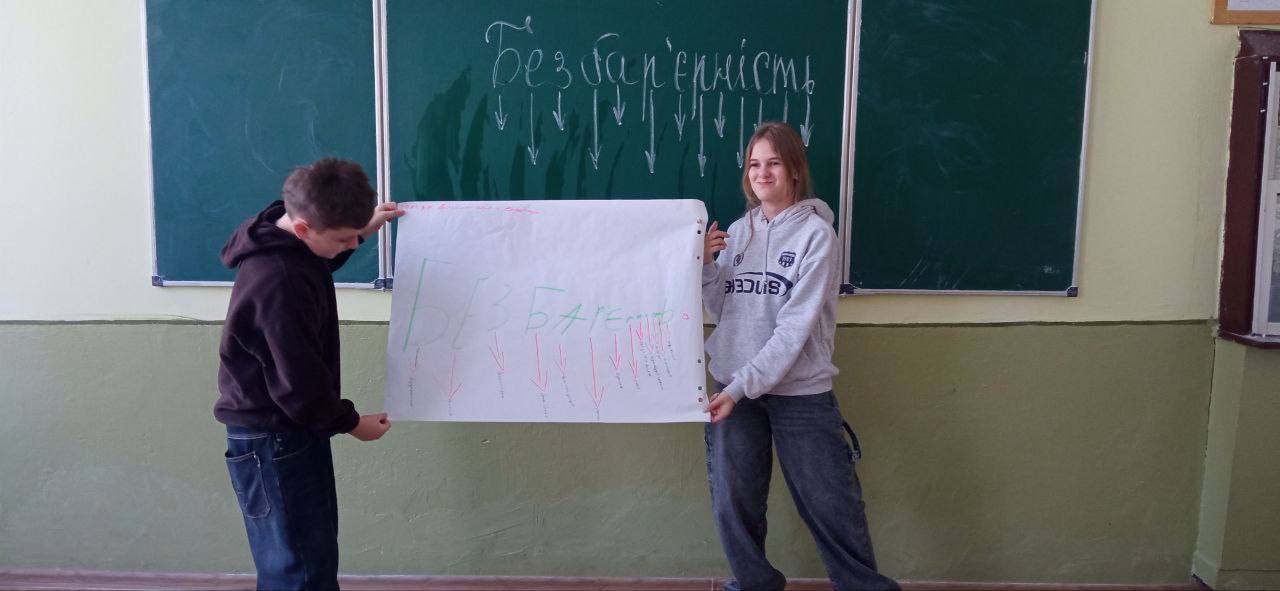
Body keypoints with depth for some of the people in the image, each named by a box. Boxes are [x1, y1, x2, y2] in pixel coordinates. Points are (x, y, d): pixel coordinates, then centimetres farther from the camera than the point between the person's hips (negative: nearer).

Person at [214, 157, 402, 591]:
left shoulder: (286, 243, 0)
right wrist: (350, 423, -10)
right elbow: (299, 382, -25)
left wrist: (363, 229, 15)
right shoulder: (277, 283, -30)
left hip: (293, 428, 10)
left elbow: (316, 263, 26)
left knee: (317, 553, 20)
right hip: (272, 439, -10)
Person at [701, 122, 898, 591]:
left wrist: (743, 386, -21)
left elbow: (796, 326, -16)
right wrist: (705, 266, -8)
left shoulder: (815, 232, -9)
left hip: (799, 391, -4)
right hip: (734, 387, 5)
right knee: (733, 503, 12)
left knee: (831, 506, 5)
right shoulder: (738, 231, 6)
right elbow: (721, 311, 9)